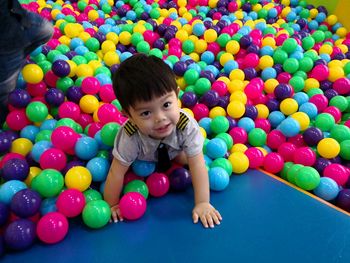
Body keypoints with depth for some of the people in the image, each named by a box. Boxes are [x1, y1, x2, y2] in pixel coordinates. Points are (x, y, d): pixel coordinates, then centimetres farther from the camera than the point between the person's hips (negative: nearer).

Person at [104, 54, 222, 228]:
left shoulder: (187, 126, -45)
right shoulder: (129, 137, -46)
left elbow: (197, 165, -39)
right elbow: (116, 172, -34)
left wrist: (202, 203, -38)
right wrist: (112, 205, -24)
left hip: (172, 150, 1)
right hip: (143, 156, -1)